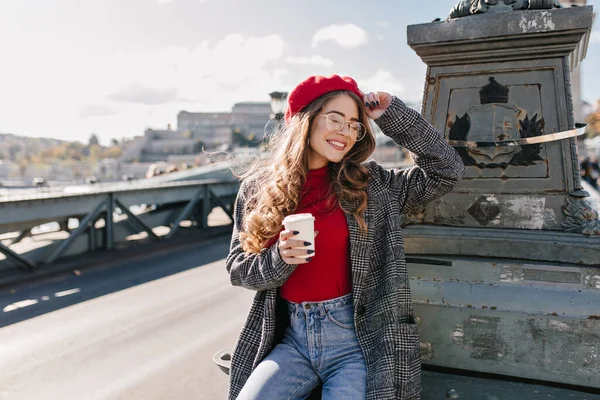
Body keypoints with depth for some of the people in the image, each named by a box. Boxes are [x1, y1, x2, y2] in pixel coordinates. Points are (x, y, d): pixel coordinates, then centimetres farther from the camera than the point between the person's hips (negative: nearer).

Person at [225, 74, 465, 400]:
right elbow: (237, 268, 5)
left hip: (353, 338, -1)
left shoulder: (369, 184, 0)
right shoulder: (258, 188, 2)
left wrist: (392, 115, -3)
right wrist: (279, 259, -16)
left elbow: (446, 171, 0)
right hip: (291, 338, 1)